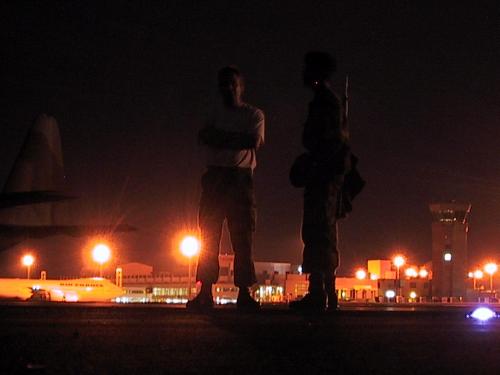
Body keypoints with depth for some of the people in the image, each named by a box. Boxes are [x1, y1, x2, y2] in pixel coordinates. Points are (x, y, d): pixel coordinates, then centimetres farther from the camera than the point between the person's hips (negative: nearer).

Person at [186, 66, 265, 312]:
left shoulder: (254, 114, 10)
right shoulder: (215, 113, 19)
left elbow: (255, 142, -8)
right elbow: (204, 137, 1)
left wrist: (220, 137, -4)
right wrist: (236, 139, -9)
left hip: (241, 177, -3)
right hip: (215, 176, 3)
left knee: (243, 238, -5)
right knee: (208, 236, -3)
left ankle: (244, 293, -6)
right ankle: (205, 293, -4)